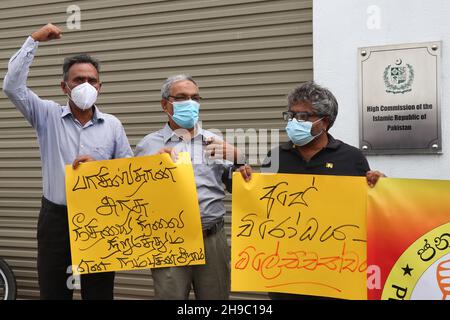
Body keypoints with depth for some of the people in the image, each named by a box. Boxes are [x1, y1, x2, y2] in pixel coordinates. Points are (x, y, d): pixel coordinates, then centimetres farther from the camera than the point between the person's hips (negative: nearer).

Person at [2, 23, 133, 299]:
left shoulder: (112, 125, 4)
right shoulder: (48, 116, 3)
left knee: (99, 293, 7)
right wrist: (35, 40, -6)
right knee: (53, 292, 7)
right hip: (56, 218, 0)